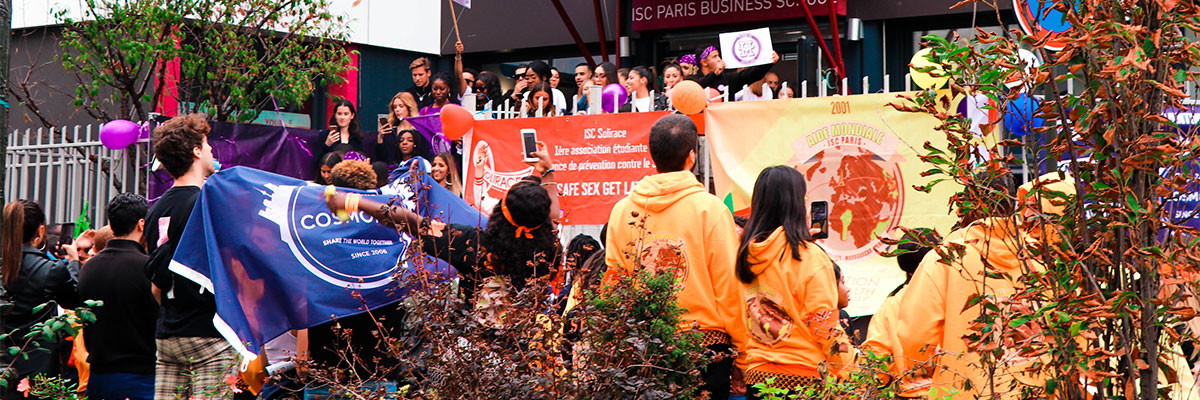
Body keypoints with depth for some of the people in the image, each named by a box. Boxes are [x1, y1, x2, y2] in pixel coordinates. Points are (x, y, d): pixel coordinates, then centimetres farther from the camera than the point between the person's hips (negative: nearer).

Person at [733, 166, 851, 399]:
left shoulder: (745, 255, 4)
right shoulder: (809, 257, -12)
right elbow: (825, 325, -10)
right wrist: (847, 374, -4)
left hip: (756, 378, 6)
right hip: (804, 379, -6)